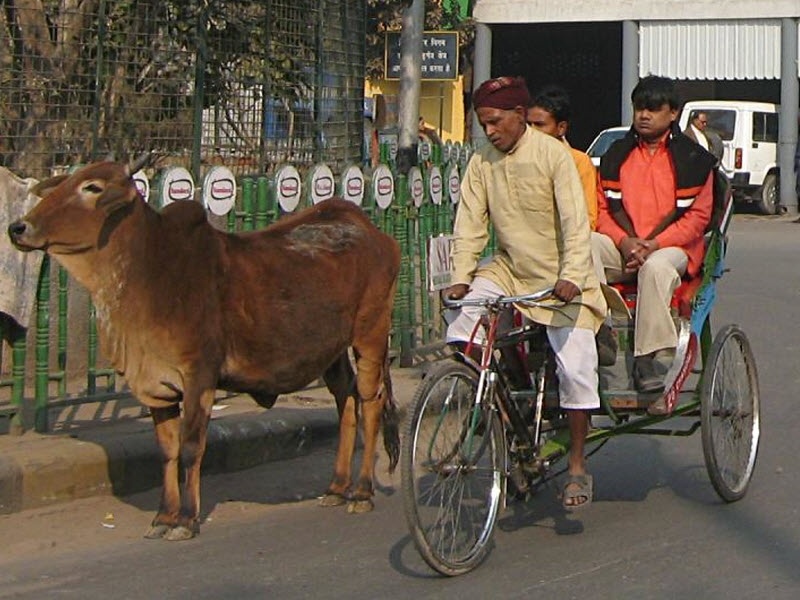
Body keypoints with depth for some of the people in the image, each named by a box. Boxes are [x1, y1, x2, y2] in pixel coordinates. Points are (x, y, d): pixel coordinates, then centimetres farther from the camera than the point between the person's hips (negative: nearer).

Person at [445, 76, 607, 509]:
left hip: (559, 278, -4)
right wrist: (461, 277, -17)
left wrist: (571, 277, -32)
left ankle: (577, 466, 4)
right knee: (463, 318, -20)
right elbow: (470, 224, -3)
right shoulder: (482, 162, -2)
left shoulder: (552, 153, -15)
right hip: (508, 270, 4)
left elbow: (575, 221, -20)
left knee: (576, 368, -12)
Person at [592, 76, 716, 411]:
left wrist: (654, 244, -14)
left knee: (656, 267, -39)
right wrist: (624, 240, -9)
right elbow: (604, 208, 12)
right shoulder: (617, 154, 17)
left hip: (671, 248, -4)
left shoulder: (692, 157, 6)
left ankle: (646, 359, -38)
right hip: (622, 249, 4)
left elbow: (697, 216, 0)